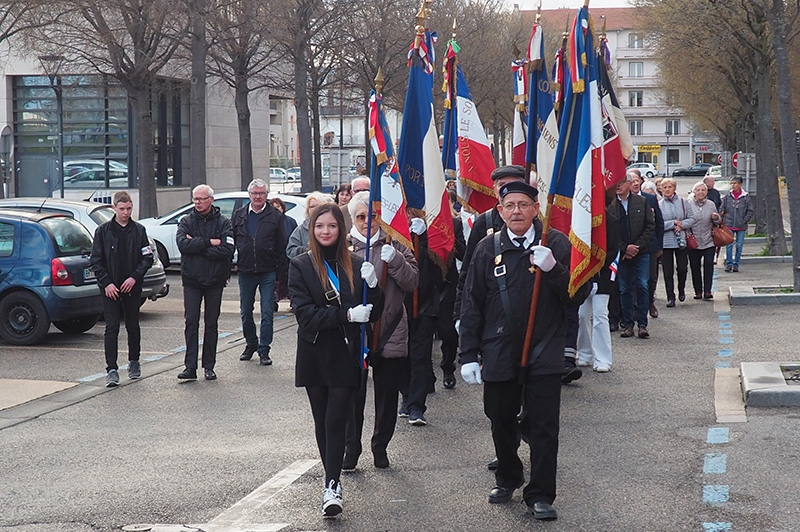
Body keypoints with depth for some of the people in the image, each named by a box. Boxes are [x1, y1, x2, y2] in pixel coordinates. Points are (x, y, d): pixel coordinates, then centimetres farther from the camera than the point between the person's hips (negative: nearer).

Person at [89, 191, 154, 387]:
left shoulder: (139, 230, 4)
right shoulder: (103, 231, 1)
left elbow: (147, 258, 3)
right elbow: (96, 261, 0)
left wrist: (134, 277, -10)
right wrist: (106, 283, -10)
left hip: (132, 287, 2)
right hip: (110, 288, -2)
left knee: (133, 326, 12)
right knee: (112, 328, -6)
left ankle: (134, 362, 29)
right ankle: (112, 369, -7)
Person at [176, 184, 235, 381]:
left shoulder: (223, 222, 0)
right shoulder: (186, 221, 4)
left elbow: (226, 249, -14)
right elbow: (182, 244, -13)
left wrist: (196, 245, -14)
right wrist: (210, 242, -17)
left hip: (215, 279, 0)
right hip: (191, 280, 0)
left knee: (211, 324, 7)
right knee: (191, 323, -4)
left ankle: (209, 366, 14)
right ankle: (190, 367, -3)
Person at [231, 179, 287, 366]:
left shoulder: (276, 216, -1)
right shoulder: (239, 215, 6)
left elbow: (282, 247, -1)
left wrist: (281, 272, -5)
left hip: (268, 272, -3)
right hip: (245, 271, 3)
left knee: (267, 313, -2)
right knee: (246, 312, 12)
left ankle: (264, 350, 6)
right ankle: (251, 344, 29)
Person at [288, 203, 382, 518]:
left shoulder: (356, 265, 4)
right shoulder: (301, 266, 0)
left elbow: (373, 314, 5)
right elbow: (304, 313, -11)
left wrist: (372, 286, -14)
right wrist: (347, 315, -20)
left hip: (346, 356, 0)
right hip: (315, 356, 1)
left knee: (336, 420, -8)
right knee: (322, 422, 10)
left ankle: (332, 486, -10)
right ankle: (332, 479, 23)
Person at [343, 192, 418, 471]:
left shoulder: (395, 245, 4)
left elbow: (412, 282, -4)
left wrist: (394, 259, -19)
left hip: (390, 334, 1)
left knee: (387, 394, 10)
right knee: (353, 393, 0)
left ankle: (380, 447, 26)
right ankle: (351, 449, 14)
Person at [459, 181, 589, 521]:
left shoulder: (557, 244, -2)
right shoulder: (488, 249, 2)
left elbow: (577, 296, -5)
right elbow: (471, 305, 4)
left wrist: (553, 269, -22)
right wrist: (468, 355, 1)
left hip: (544, 354, -2)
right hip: (499, 355, 2)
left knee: (544, 428, -1)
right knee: (501, 422, 15)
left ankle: (540, 495, 11)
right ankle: (507, 478, 38)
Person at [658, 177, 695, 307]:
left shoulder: (683, 202, 4)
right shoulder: (659, 205, -2)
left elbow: (691, 219, 3)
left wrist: (681, 225, -13)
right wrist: (673, 223, -13)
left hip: (681, 241, 1)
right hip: (665, 242, -1)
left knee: (683, 268, 4)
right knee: (668, 271, 1)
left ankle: (681, 290, 30)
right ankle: (670, 297, 9)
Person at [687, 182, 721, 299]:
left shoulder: (711, 204, 7)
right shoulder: (688, 204, -1)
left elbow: (718, 222, 16)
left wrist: (716, 218, -6)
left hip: (709, 241, 1)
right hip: (693, 242, -1)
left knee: (709, 265, -6)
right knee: (695, 267, 4)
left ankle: (707, 291, -3)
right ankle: (698, 291, 12)